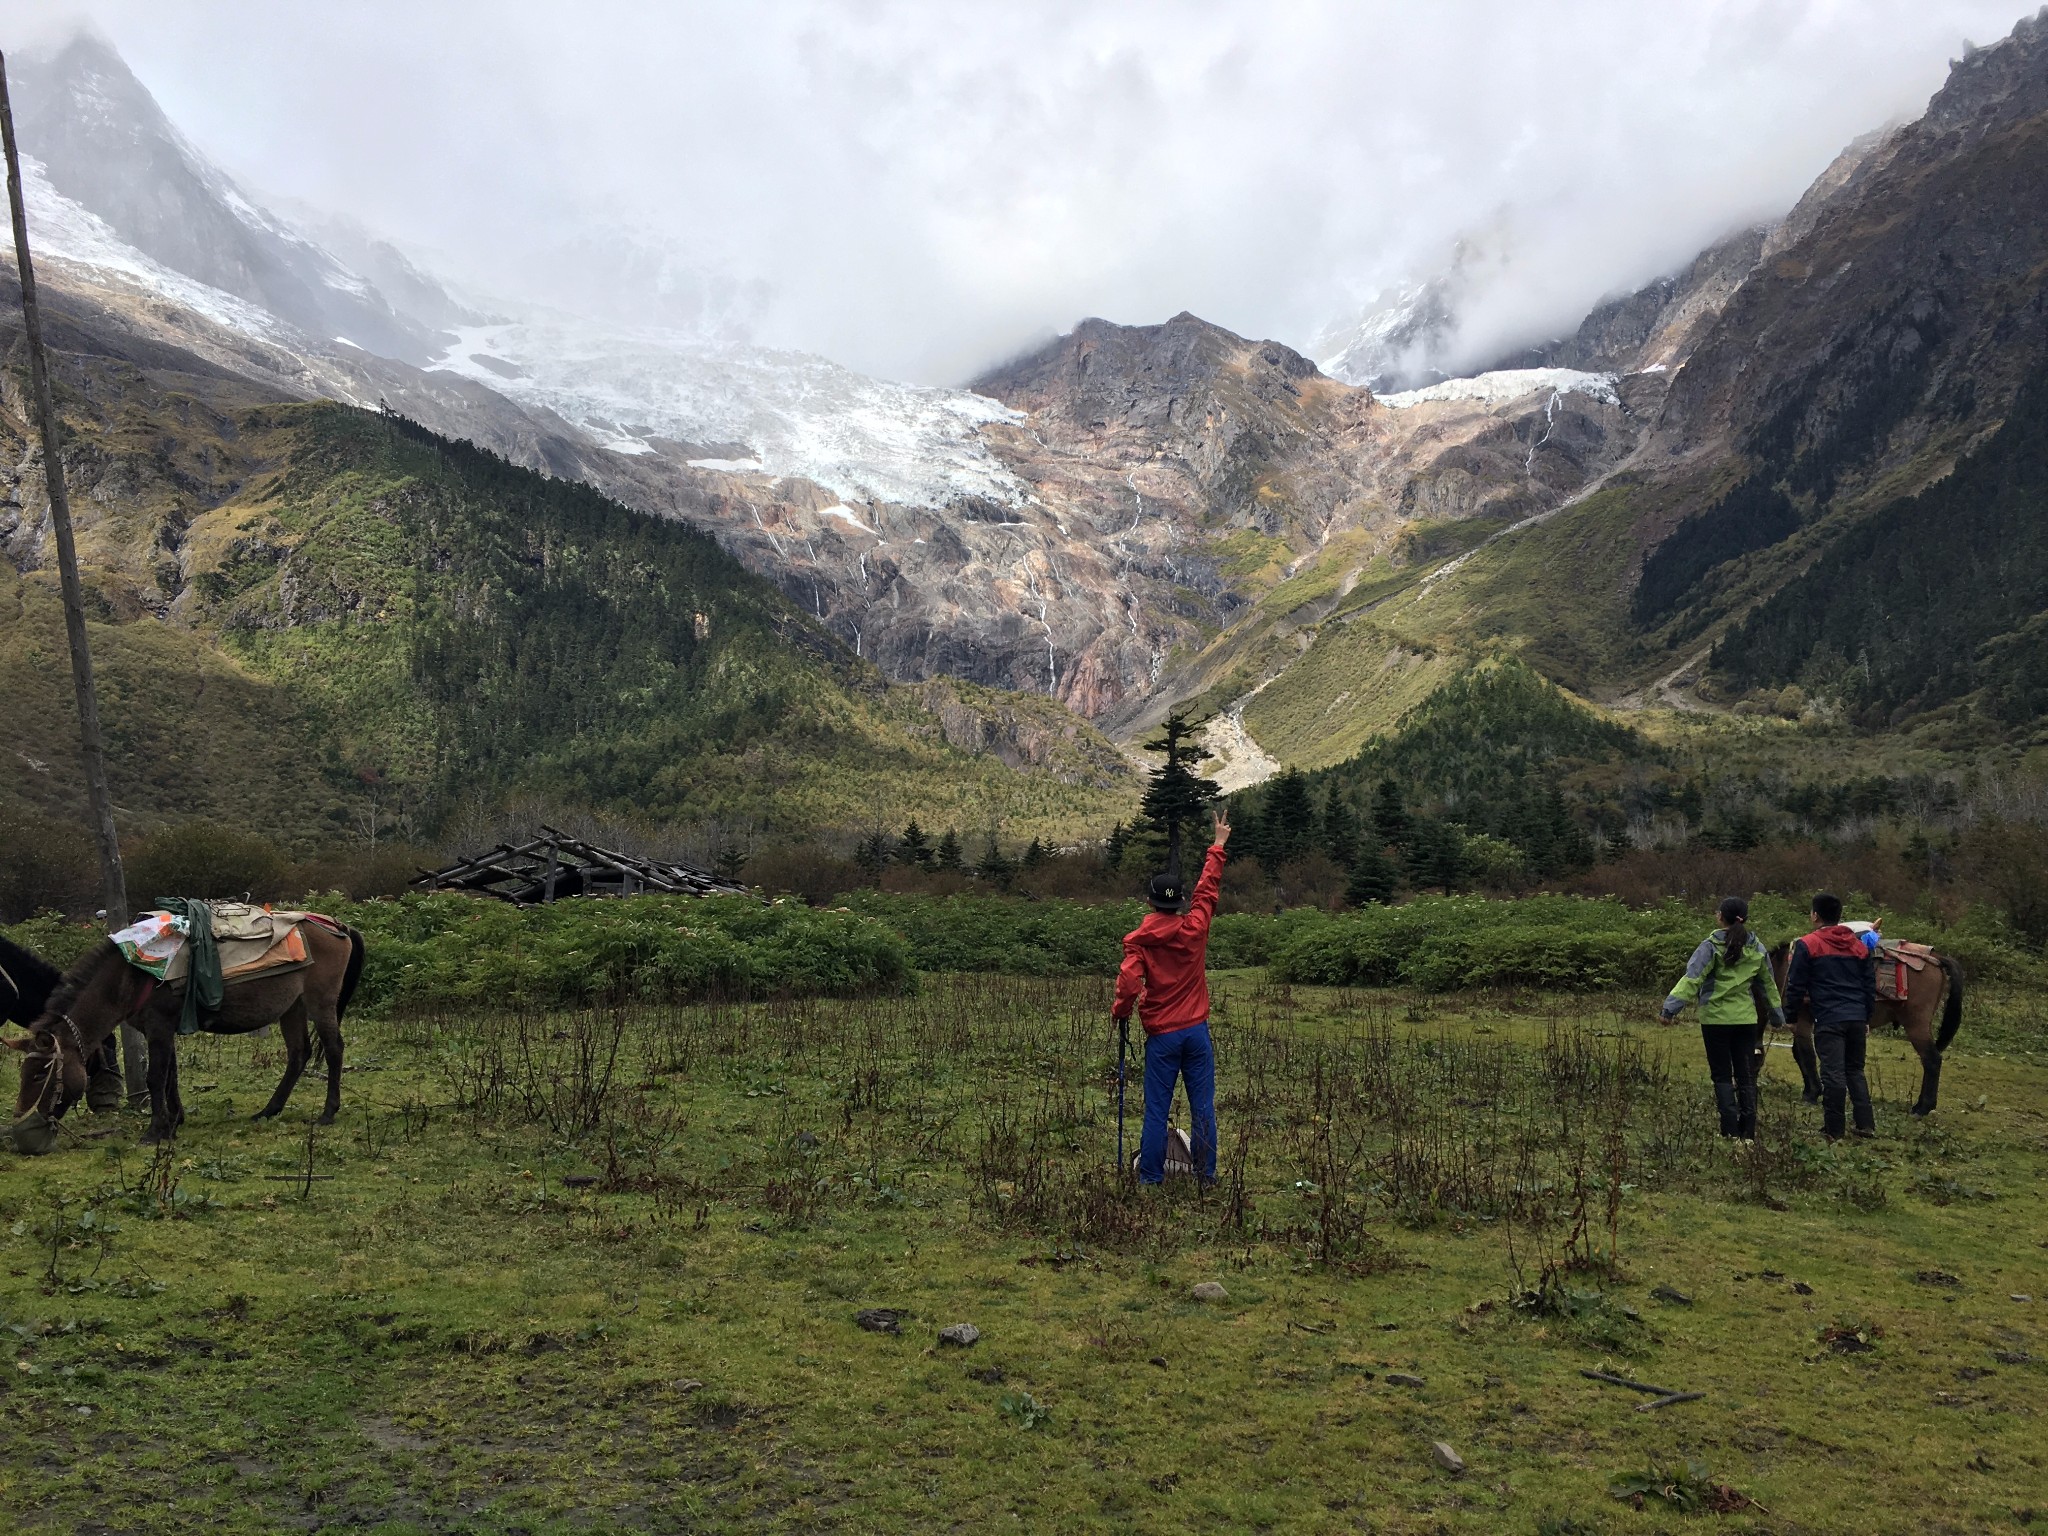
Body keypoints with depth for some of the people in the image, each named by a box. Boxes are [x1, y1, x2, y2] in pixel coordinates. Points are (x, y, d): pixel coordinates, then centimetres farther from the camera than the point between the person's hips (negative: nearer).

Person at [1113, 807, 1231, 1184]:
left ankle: (1150, 1177, 6)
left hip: (1161, 1035, -2)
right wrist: (1218, 845, 23)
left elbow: (1128, 981, -19)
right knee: (1202, 1107, 7)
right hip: (1197, 1031, 2)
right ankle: (1206, 1174, 12)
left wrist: (1120, 1012, 1)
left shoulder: (1139, 940, -7)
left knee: (1156, 1109, 3)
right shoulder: (1195, 927, -1)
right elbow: (1208, 887, 12)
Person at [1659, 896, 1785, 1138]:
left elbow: (1691, 979, -18)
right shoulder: (1757, 949, 5)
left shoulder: (1711, 946, -10)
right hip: (1746, 1019, 4)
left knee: (1722, 1076, 4)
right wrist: (1778, 1015, 28)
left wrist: (1671, 1008, -21)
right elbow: (1768, 985, 16)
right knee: (1746, 1076, 11)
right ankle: (1748, 1131, 11)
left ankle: (1730, 1130, -2)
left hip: (1716, 1018, -3)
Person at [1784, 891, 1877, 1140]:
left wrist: (1791, 1016, 5)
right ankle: (1866, 1124, 15)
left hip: (1828, 1019, -6)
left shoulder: (1807, 945, -4)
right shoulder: (1859, 944, 13)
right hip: (1857, 1018, 6)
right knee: (1855, 1071, 17)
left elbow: (1795, 986, -5)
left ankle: (1833, 1130, 0)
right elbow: (1870, 985, 17)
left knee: (1833, 1074, -4)